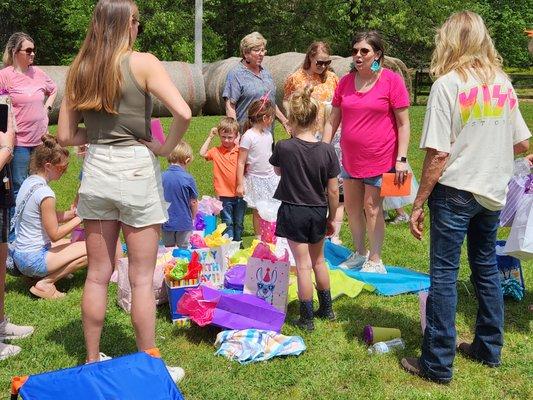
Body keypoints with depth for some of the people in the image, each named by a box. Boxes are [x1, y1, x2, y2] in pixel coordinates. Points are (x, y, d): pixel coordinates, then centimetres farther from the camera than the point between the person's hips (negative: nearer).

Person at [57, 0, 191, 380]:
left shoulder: (80, 69, 5)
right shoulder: (142, 63, -8)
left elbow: (66, 135, 7)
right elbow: (183, 113, -21)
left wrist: (101, 134, 10)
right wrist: (167, 148, -7)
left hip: (96, 170, 4)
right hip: (136, 169, -4)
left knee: (98, 274, 14)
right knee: (142, 279, 5)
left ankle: (92, 361, 25)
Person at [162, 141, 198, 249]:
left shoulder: (161, 177, -6)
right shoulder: (188, 179, -14)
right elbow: (193, 203, -6)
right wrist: (193, 217, 13)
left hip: (166, 223, 3)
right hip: (184, 223, -3)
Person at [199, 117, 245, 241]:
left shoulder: (240, 151, 2)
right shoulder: (216, 152, -1)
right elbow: (202, 153, -14)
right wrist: (210, 136, -10)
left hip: (239, 194, 2)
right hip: (224, 195, -2)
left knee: (239, 223, 15)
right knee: (228, 223, 5)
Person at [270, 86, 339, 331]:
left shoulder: (283, 148, -15)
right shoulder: (327, 151, -10)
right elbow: (333, 191, -5)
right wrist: (331, 218, 8)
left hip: (293, 212, -3)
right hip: (318, 212, 3)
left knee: (303, 266, 3)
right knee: (318, 261, 20)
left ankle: (307, 318, 9)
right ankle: (327, 309, 32)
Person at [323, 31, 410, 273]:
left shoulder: (392, 81, -9)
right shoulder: (345, 82, 5)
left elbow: (403, 123, -8)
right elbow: (332, 121, 9)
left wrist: (401, 159, -13)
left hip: (380, 158, -5)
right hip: (350, 157, 5)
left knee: (372, 207, -1)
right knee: (351, 205, 12)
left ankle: (375, 261, 13)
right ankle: (359, 253, 30)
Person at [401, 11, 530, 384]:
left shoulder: (448, 84, -12)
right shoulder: (503, 83, 5)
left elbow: (438, 154, -16)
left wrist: (419, 204, -10)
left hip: (455, 191, -6)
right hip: (493, 193, 6)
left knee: (444, 275, 1)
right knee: (487, 268, 18)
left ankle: (438, 364, 7)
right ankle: (489, 349, 30)